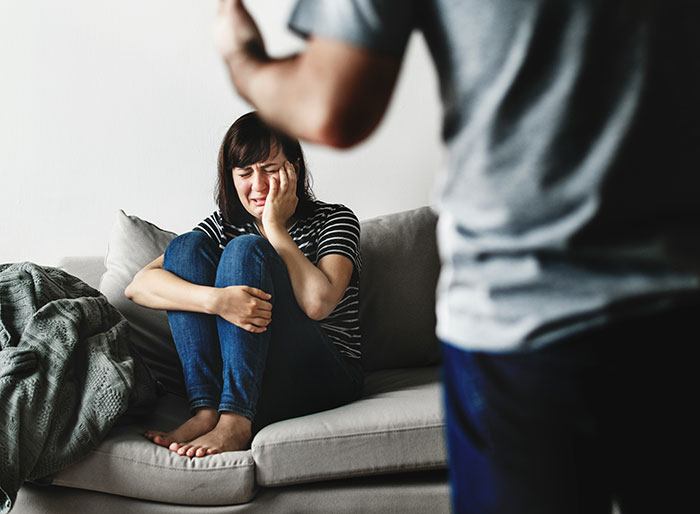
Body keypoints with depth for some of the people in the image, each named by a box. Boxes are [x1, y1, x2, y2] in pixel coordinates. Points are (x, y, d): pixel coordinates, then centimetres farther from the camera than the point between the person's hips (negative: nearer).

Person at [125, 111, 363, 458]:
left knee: (246, 249, -21)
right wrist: (217, 299, -25)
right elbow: (138, 285, -7)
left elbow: (318, 303, -20)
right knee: (187, 245, -10)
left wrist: (275, 226, -11)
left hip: (322, 381, -3)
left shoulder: (333, 220, 1)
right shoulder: (225, 226, 9)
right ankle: (206, 411, -23)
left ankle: (235, 423, -31)